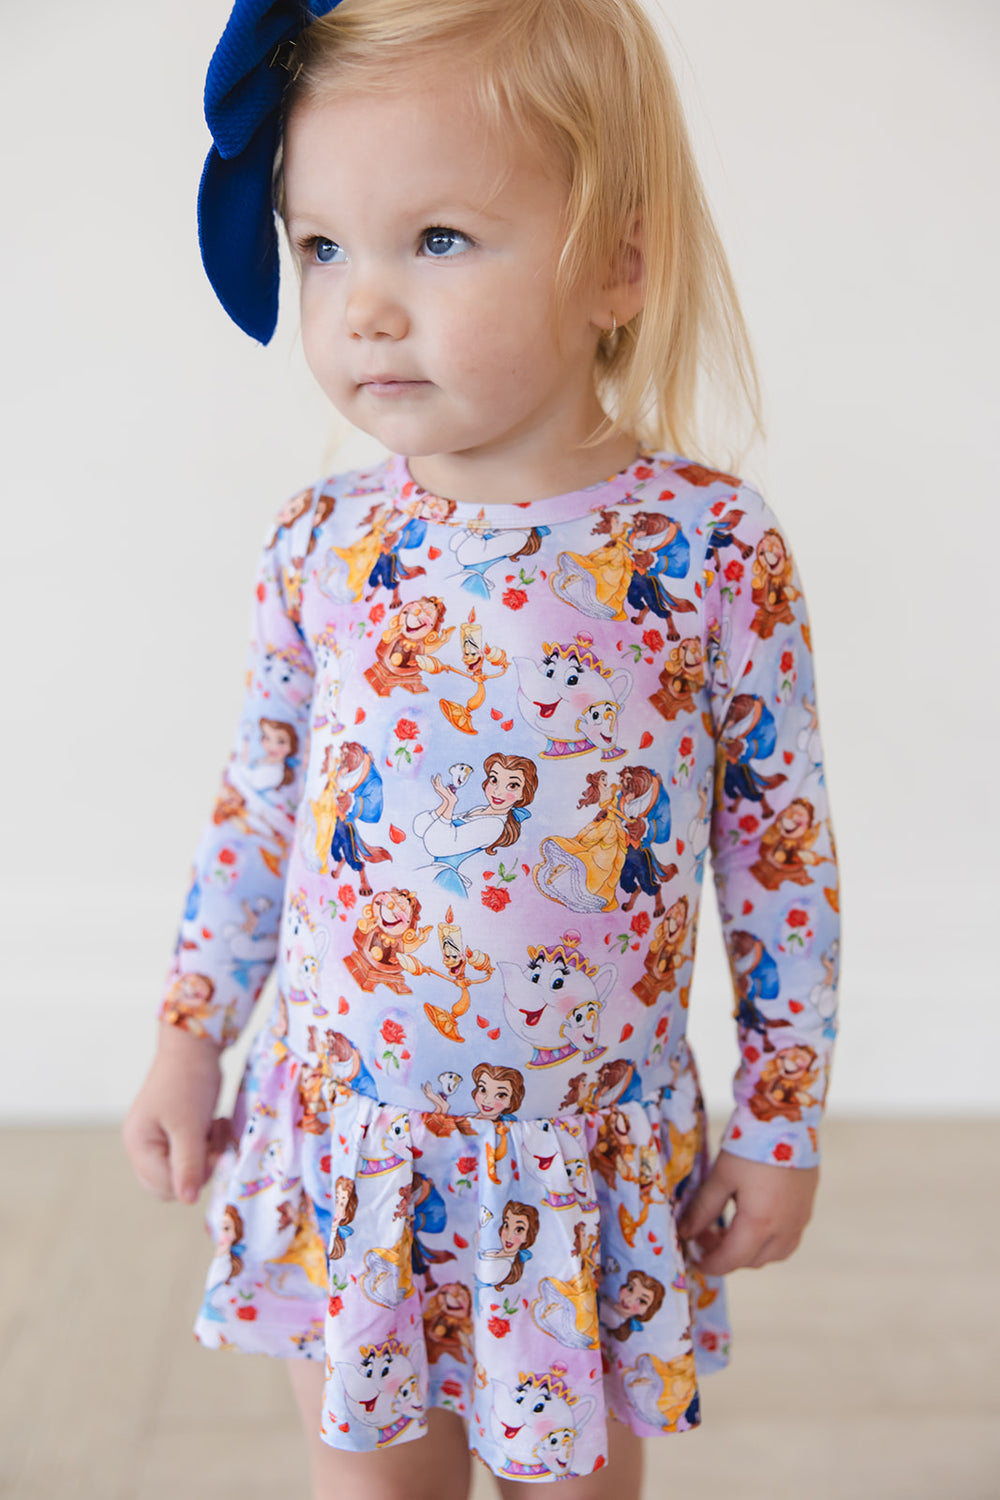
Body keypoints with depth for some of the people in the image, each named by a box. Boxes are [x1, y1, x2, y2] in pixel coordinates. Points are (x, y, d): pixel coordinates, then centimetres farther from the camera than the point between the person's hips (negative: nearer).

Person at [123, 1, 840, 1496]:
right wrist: (189, 1035, 8)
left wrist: (782, 1122, -1)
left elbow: (782, 849, -6)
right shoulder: (321, 545, -6)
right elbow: (260, 808, 6)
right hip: (341, 1137, 2)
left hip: (594, 1153, -1)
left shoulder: (712, 545, -14)